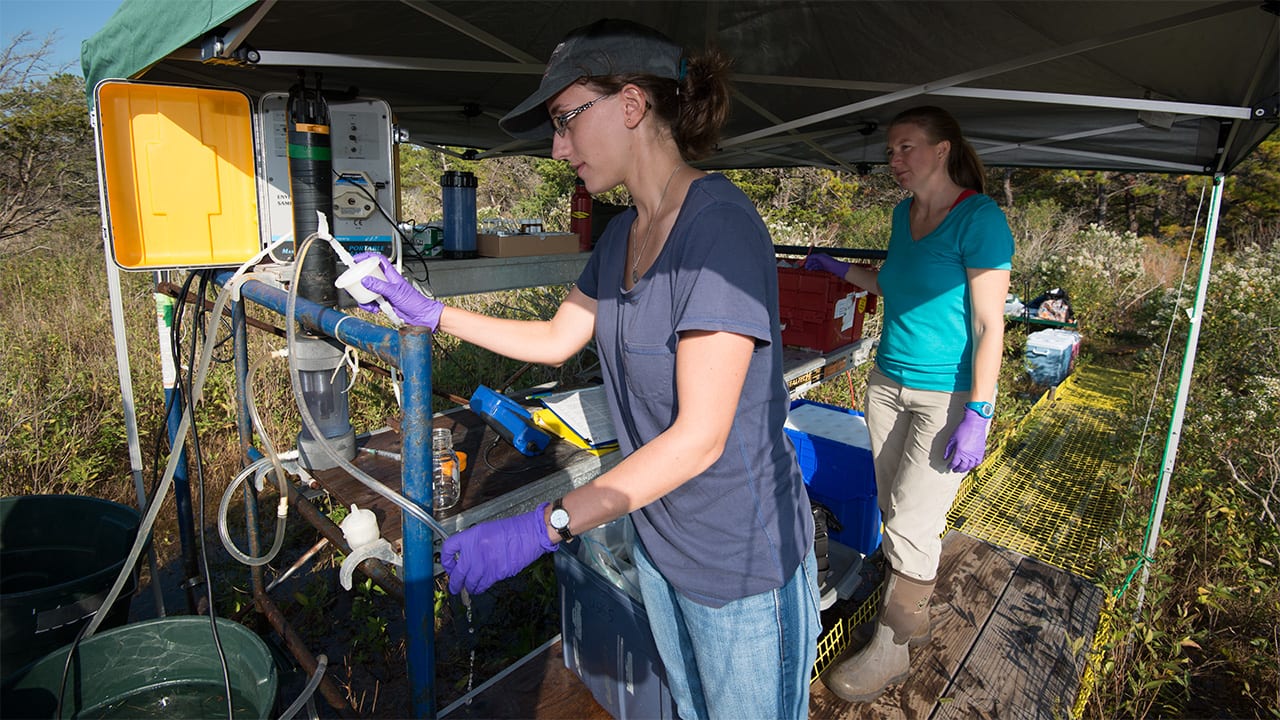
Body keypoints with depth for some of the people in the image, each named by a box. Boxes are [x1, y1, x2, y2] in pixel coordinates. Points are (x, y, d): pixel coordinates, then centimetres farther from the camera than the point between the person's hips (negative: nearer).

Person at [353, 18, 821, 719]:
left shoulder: (719, 224, -26)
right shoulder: (623, 234, 2)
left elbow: (700, 437, -28)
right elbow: (556, 339, 13)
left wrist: (543, 526, -30)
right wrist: (429, 311, 9)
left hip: (741, 555, -7)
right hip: (658, 535, 8)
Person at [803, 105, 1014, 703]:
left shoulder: (979, 219, -15)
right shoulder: (904, 213, 8)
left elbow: (989, 325, -17)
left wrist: (977, 415, -20)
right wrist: (842, 270, 18)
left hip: (948, 395, -7)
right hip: (889, 382, 7)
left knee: (911, 526, -2)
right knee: (895, 512, 14)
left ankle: (890, 650, 16)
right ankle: (913, 617, 36)